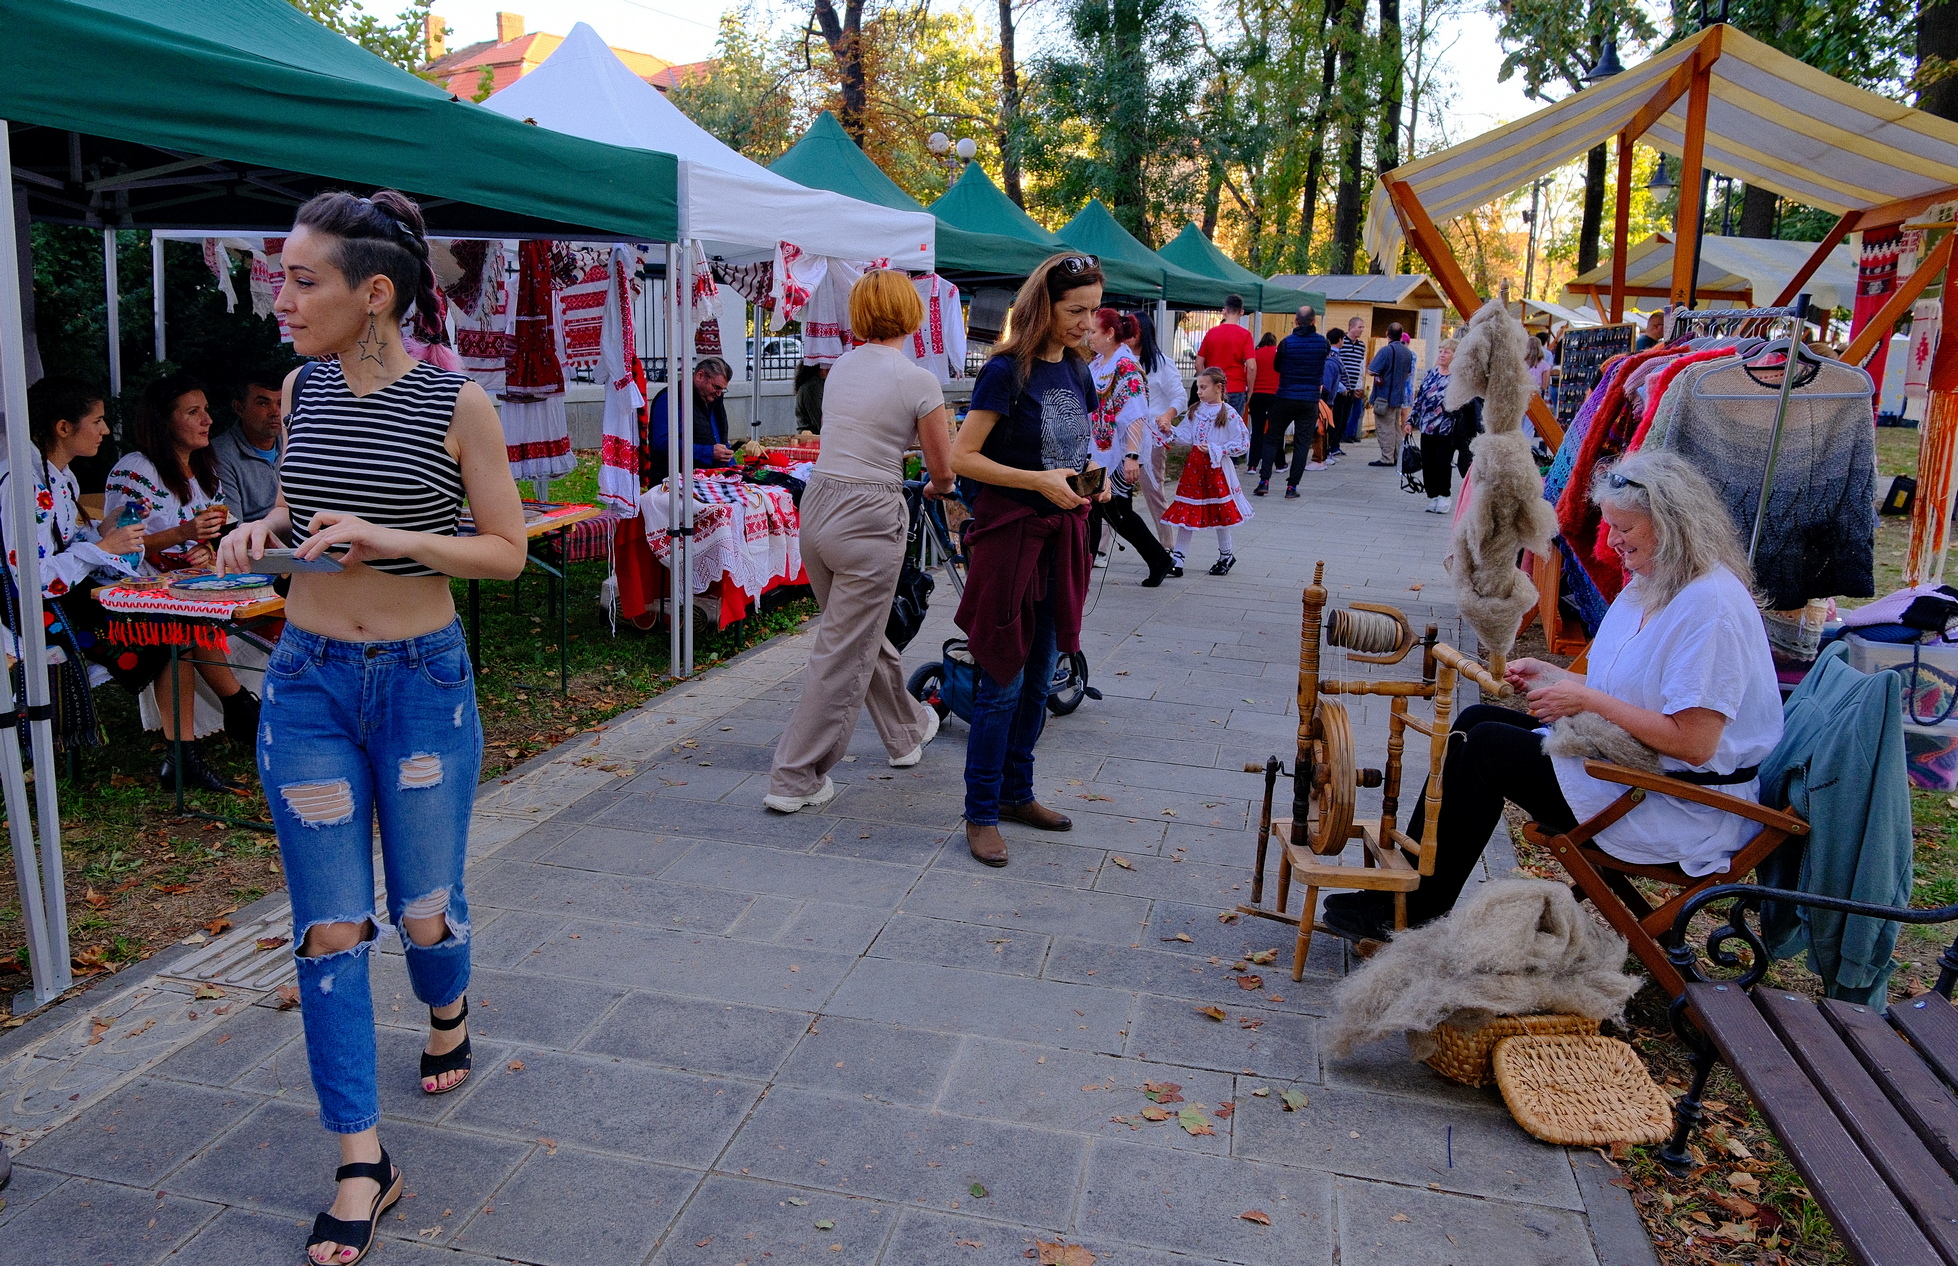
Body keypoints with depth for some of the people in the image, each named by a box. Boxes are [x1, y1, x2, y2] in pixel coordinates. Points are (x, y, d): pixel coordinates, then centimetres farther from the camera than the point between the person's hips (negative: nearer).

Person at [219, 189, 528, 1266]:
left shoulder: (457, 403, -10)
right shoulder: (301, 391, 3)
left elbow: (508, 550, -6)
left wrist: (389, 538, -20)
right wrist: (266, 527, -1)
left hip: (424, 681, -3)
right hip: (308, 683, 3)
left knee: (426, 909, 11)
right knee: (330, 929, 4)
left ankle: (447, 1013, 48)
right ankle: (362, 1166, 17)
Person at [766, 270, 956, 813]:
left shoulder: (840, 368, 8)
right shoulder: (918, 381, -10)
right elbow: (943, 473, -1)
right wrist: (934, 489, 22)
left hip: (817, 507, 7)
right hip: (869, 519, -7)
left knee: (862, 632, 23)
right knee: (844, 655, 3)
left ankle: (906, 732, 44)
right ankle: (795, 780, 9)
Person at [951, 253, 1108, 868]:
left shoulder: (1077, 370, 9)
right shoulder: (1007, 370, -13)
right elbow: (962, 457, -15)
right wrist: (1037, 480, -22)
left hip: (1060, 534, 7)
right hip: (1010, 531, -7)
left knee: (1038, 679, 15)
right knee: (1003, 683, -3)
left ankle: (1016, 793, 29)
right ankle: (980, 814, 9)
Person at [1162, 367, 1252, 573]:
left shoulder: (1229, 414, -9)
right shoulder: (1196, 410, 8)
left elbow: (1243, 443, -10)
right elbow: (1185, 436, 6)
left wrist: (1215, 449, -15)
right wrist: (1170, 431, -12)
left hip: (1216, 467, -5)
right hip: (1194, 465, 5)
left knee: (1219, 513, 7)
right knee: (1186, 512, 2)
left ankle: (1226, 555, 26)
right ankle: (1177, 559, 4)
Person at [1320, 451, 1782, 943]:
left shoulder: (1712, 604, -21)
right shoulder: (1650, 586, 10)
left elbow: (1693, 742, -25)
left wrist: (1588, 699, -20)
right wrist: (1551, 676, 2)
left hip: (1680, 805, -10)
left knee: (1487, 745, -14)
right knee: (1477, 720, 0)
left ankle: (1417, 912, -1)